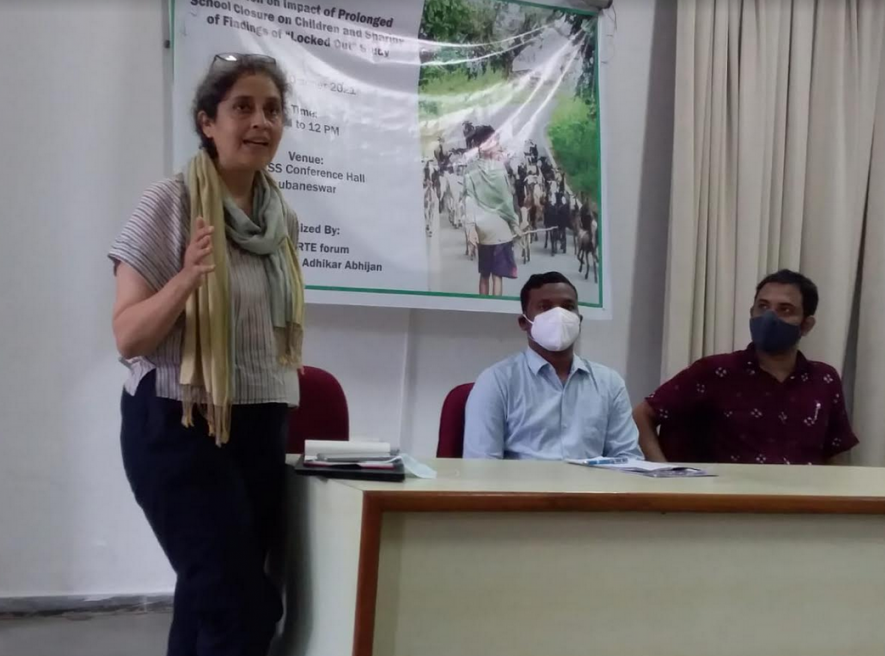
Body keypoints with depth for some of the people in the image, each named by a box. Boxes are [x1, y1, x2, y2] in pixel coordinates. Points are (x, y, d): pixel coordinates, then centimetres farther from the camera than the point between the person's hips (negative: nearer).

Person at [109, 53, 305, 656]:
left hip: (261, 428, 6)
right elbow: (128, 337, -14)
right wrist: (188, 276, -29)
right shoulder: (170, 204, -11)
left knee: (211, 602, 10)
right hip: (181, 428, -6)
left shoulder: (283, 218, 7)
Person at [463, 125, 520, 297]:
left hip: (482, 227, 5)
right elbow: (507, 199, -8)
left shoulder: (472, 168, 0)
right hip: (500, 227, -5)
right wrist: (515, 223, 1)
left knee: (484, 274, 14)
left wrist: (471, 225, -2)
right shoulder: (498, 166, -11)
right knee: (497, 275, -1)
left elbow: (470, 199, -3)